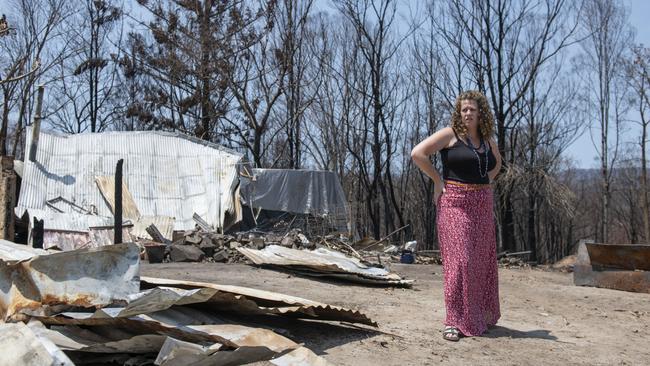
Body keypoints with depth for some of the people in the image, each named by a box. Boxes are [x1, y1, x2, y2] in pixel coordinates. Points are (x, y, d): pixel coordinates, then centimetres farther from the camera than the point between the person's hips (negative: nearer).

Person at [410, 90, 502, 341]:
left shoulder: (487, 140, 13)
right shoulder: (450, 134, -5)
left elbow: (497, 162, 33)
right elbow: (418, 153, -13)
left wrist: (485, 182, 15)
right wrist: (438, 180, -9)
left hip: (483, 205, 6)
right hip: (455, 203, -6)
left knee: (482, 261, 12)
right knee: (459, 260, -10)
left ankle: (481, 316, 27)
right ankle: (455, 321, -4)